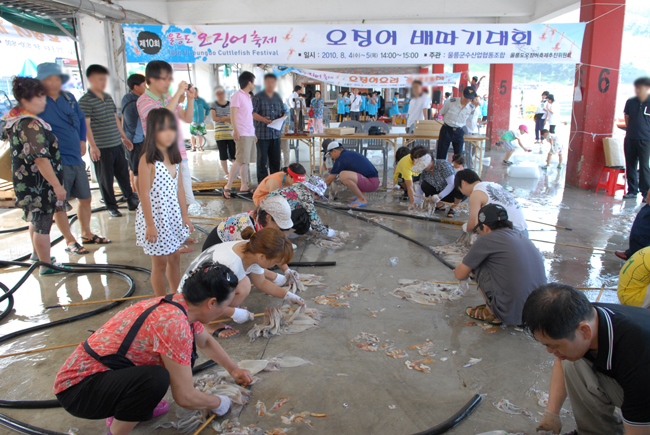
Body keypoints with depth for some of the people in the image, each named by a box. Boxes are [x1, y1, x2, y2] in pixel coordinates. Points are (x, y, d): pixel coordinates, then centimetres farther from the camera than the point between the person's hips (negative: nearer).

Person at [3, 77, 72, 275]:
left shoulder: (16, 121, 6)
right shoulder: (30, 125, -25)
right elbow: (40, 158, -27)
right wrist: (56, 185, -24)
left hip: (26, 182, 10)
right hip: (39, 184, -10)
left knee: (35, 220, 26)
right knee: (42, 224, 3)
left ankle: (38, 254, 46)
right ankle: (46, 265, 16)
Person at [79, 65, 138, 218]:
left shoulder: (108, 98, 13)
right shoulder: (85, 101, -9)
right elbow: (86, 125, -13)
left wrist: (124, 137, 22)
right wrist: (92, 146, -19)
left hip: (116, 145, 6)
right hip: (101, 148, -6)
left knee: (124, 173, 14)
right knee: (106, 179, 4)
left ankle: (131, 199, 28)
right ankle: (111, 206, 17)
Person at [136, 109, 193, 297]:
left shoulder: (174, 158, 4)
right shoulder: (148, 160, -17)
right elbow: (145, 194, -18)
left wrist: (184, 216, 10)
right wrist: (150, 224, -18)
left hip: (173, 216, 7)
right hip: (155, 217, -7)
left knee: (175, 258, 17)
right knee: (160, 263, 6)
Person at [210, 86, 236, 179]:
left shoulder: (230, 104, 11)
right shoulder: (213, 105, 7)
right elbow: (214, 118, -5)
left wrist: (222, 118, -9)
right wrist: (227, 118, -6)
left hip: (231, 133, 1)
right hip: (220, 133, -1)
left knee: (234, 154, -4)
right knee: (223, 155, 1)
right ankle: (226, 173, 10)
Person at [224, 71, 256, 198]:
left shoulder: (248, 97, 20)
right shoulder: (237, 96, -7)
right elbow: (233, 114, -14)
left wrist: (253, 133, 22)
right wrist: (235, 130, -24)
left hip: (250, 134, 9)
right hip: (242, 134, -9)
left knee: (246, 160, 9)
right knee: (241, 161, -14)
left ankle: (244, 186, 14)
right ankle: (228, 187, -11)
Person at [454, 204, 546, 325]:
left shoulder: (486, 240, -6)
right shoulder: (524, 238, 14)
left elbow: (460, 275, 2)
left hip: (510, 315, -7)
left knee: (476, 264, 6)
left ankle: (491, 313, 9)